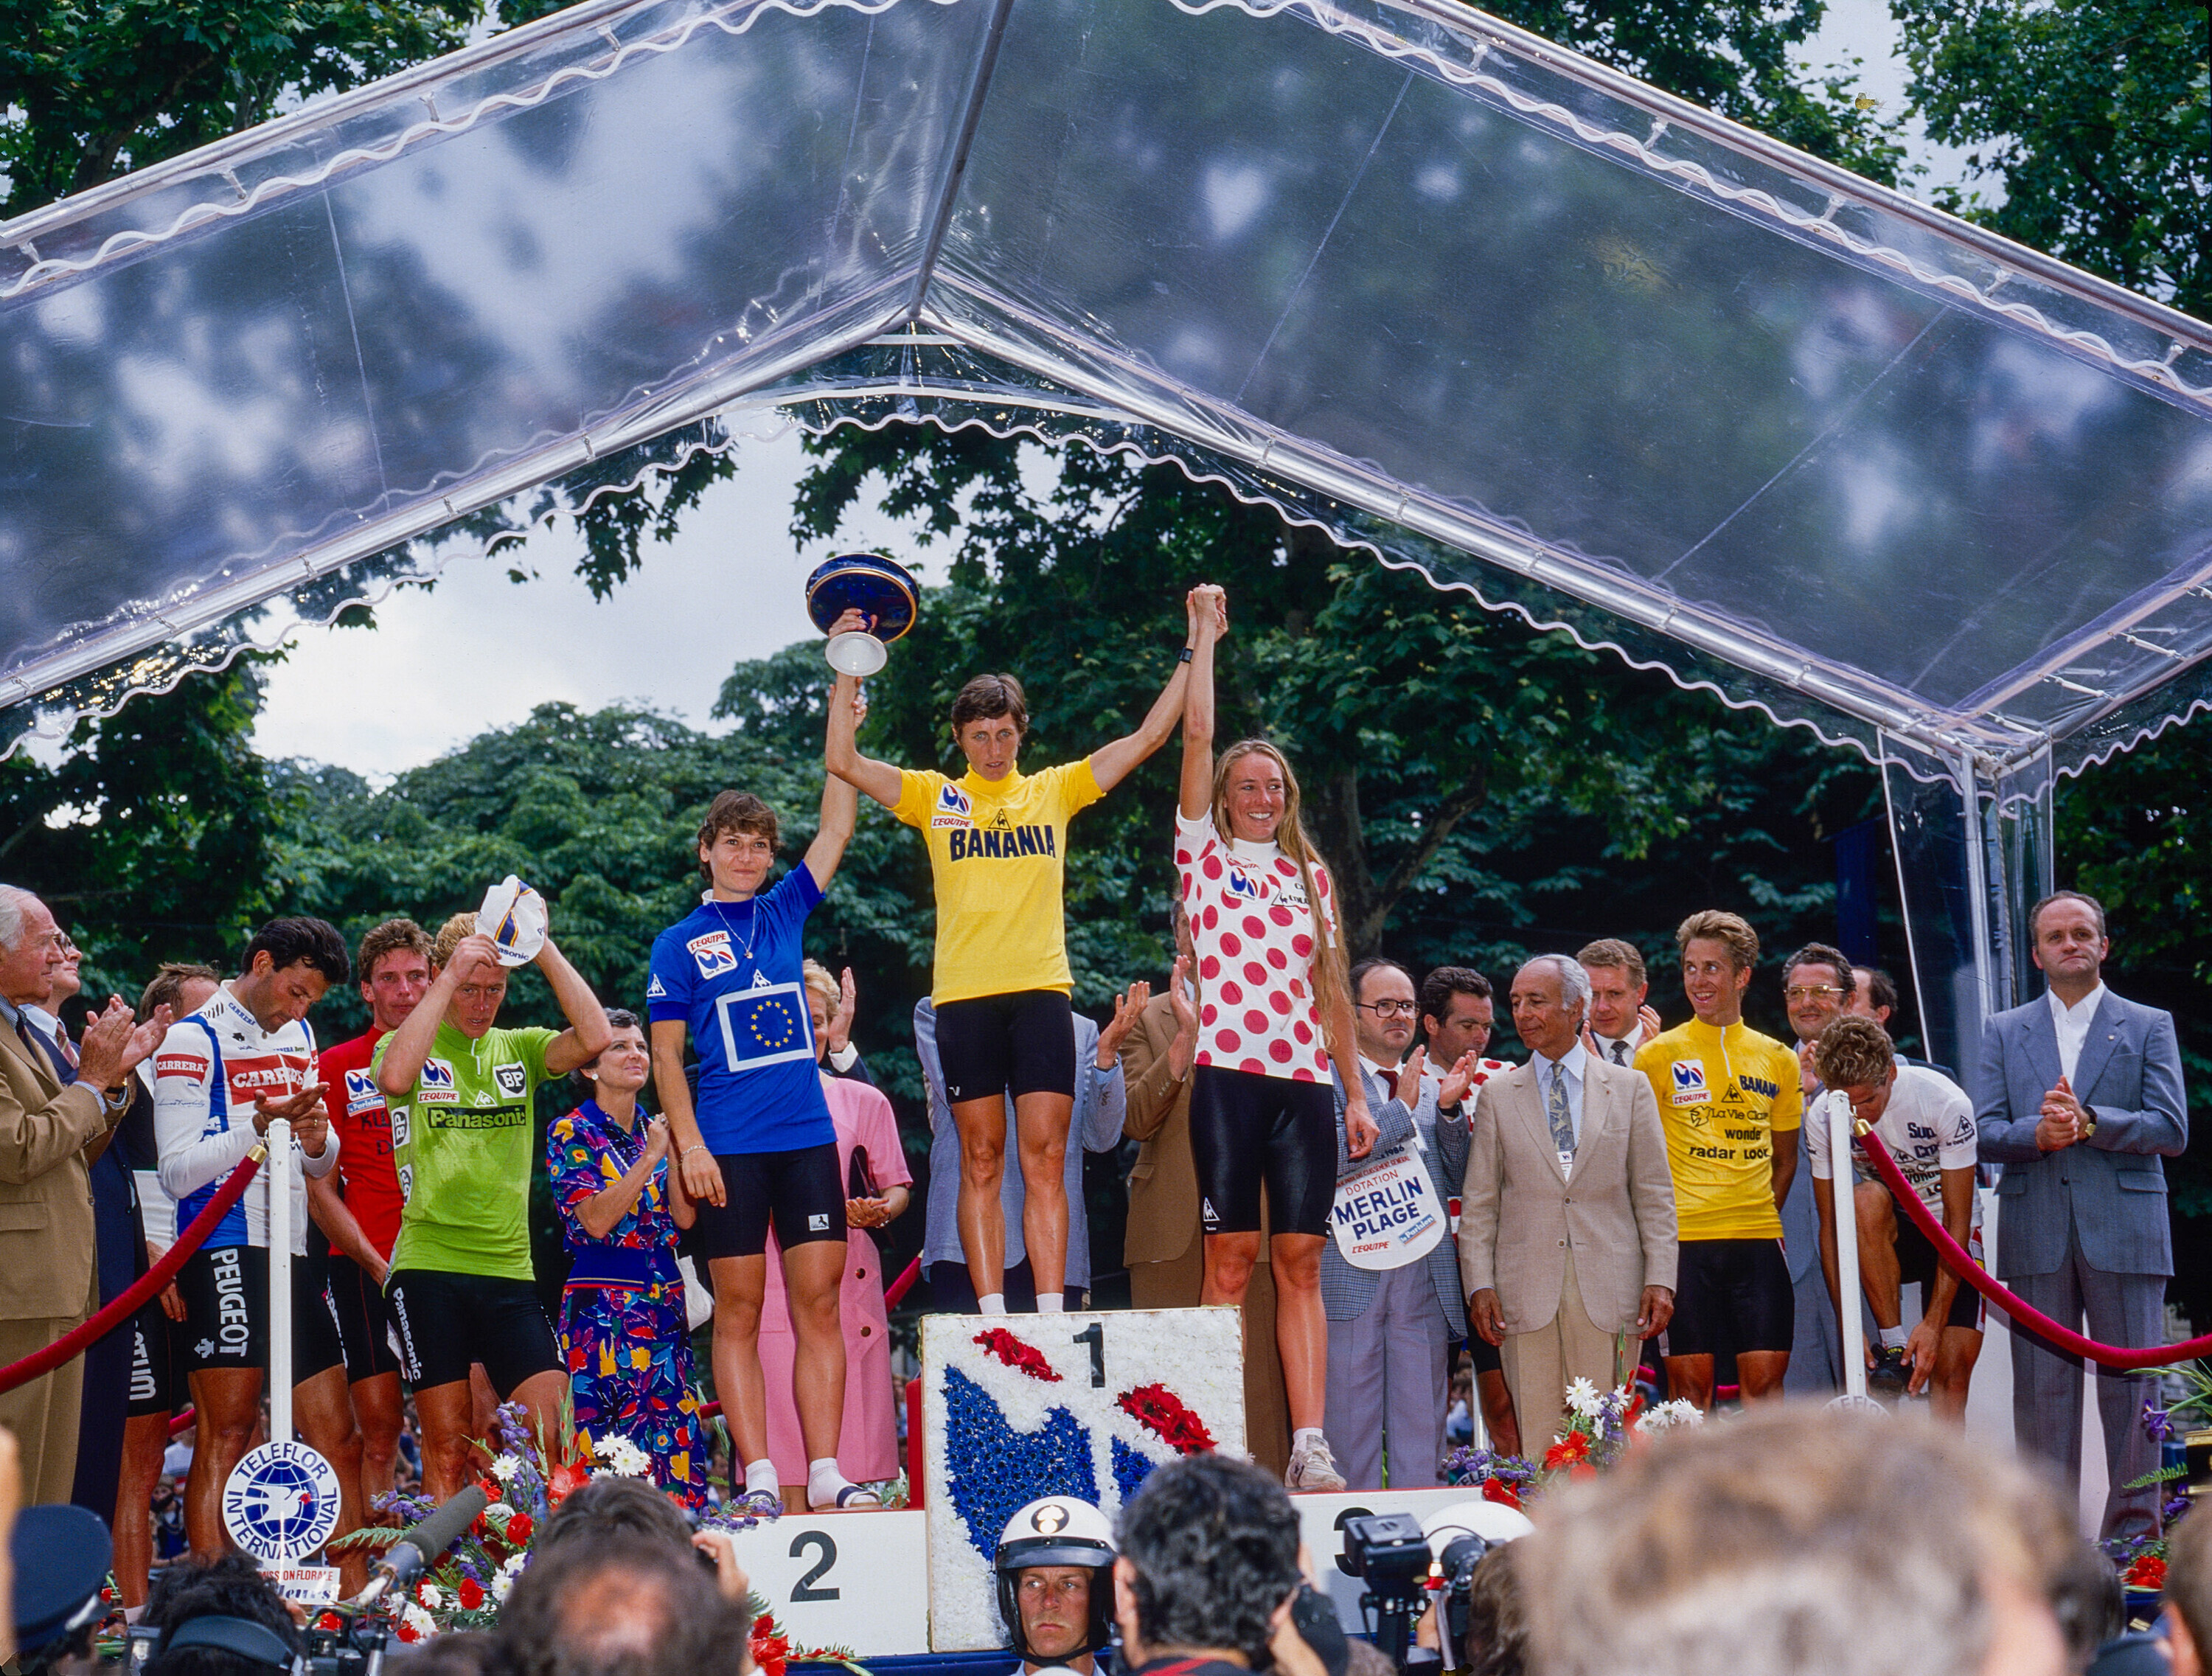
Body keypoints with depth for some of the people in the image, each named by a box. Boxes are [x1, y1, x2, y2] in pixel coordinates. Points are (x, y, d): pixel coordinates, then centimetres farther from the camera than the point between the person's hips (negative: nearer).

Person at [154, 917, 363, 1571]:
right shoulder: (191, 1040, -4)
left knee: (339, 1439, 6)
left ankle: (358, 1598, 10)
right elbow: (177, 1172, -11)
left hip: (292, 1252, 8)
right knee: (225, 1436, -12)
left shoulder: (298, 1035, 19)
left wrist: (318, 1140, 0)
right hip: (226, 1249, -8)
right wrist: (261, 1125, -22)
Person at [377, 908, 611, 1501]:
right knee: (447, 1451, 0)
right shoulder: (408, 1046, 5)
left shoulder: (519, 1048, 12)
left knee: (551, 1438, -6)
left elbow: (594, 1039, -6)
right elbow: (395, 1078, -20)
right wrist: (451, 977, -18)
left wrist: (545, 950, -7)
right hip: (429, 1269, -3)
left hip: (510, 1271, 3)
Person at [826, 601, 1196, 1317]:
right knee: (981, 1160, 0)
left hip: (1041, 989, 1)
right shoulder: (934, 796, 11)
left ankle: (1052, 1314, -6)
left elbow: (1148, 736, 12)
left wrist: (1194, 653, 7)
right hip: (964, 995, 0)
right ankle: (992, 1318, 0)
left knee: (1044, 1157, -4)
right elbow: (844, 761, 2)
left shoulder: (1055, 790, 13)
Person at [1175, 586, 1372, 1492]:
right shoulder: (1204, 856, 9)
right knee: (1231, 1257, -3)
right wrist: (1204, 634, 4)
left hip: (1307, 1081, 3)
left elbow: (1331, 987, 18)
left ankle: (1310, 1444, -3)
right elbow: (1196, 735, 1)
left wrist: (1357, 1093, 13)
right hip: (1229, 1073, -3)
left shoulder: (1310, 876, 18)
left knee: (1300, 1261, 0)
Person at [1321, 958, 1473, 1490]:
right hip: (1349, 1275, -5)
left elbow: (1457, 1179, 13)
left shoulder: (1433, 1086, 18)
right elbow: (1326, 1156, -15)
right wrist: (1401, 1106, -11)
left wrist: (1449, 1110, -2)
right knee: (1350, 1425, 0)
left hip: (1425, 1279, 5)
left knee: (1423, 1423, 6)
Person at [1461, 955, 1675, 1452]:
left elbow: (1655, 1194, 7)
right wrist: (1479, 1285, -1)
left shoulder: (1630, 1088, 9)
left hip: (1608, 1294, 0)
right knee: (1538, 1444, -2)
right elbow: (1479, 1201, 9)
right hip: (1526, 1293, 0)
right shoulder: (1496, 1095, 10)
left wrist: (1660, 1279, -2)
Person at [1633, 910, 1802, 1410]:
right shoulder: (1659, 1055, 3)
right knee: (1690, 1382, -2)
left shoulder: (1778, 1059, 11)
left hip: (1758, 1239, 3)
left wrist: (1762, 1217, 8)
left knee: (1765, 1378, -1)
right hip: (1683, 1238, -2)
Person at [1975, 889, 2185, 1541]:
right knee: (2041, 1385, 2)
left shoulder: (2150, 1027, 10)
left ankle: (2134, 1532, 6)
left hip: (2125, 1232, -1)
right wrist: (2037, 1133, -14)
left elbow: (2171, 1128, -2)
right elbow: (1984, 1134, 6)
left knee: (2131, 1385, 0)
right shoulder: (2003, 1032, 15)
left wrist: (2088, 1121, -14)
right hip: (2035, 1236, 1)